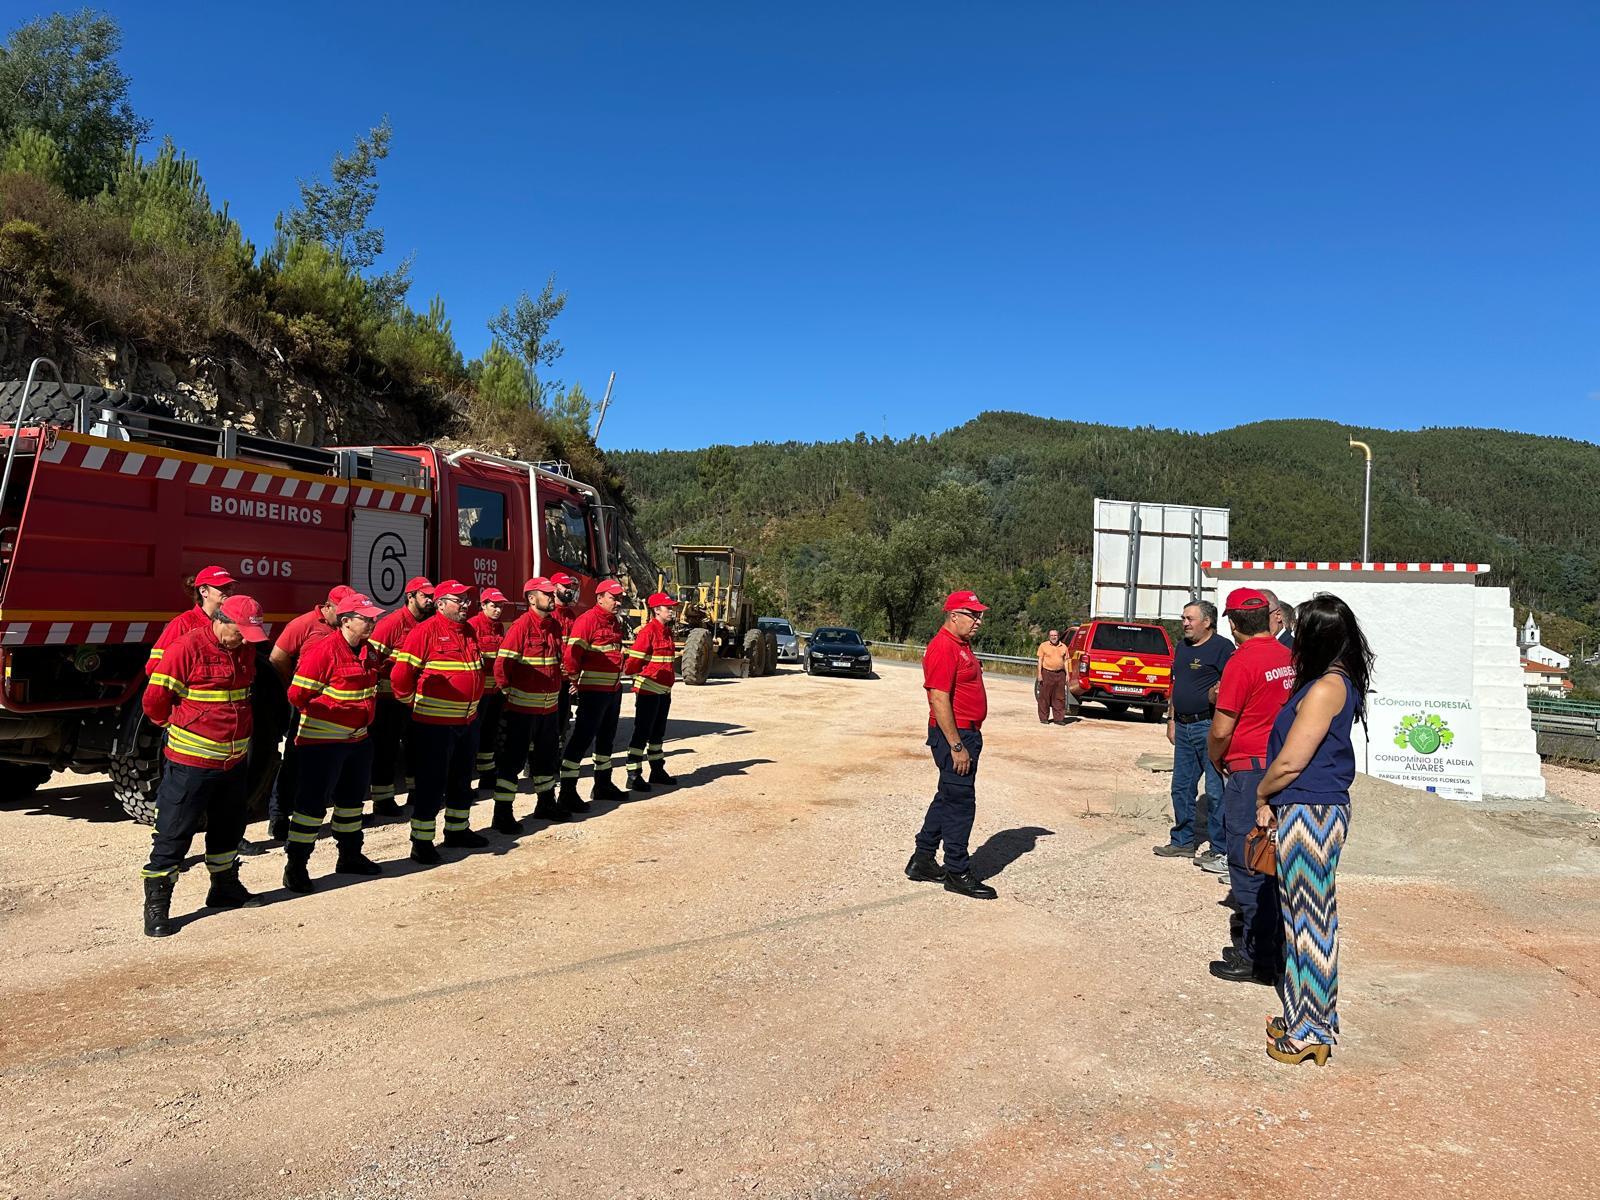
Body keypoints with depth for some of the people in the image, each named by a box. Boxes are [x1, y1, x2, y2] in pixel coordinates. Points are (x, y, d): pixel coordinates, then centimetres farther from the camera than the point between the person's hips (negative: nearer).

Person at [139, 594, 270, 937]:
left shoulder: (245, 649, 5)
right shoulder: (187, 648, -17)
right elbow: (154, 699, -13)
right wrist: (178, 727, 2)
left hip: (234, 759, 7)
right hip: (191, 762, -7)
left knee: (228, 828, 19)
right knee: (174, 835, 0)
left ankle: (225, 888, 34)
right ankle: (156, 907, 8)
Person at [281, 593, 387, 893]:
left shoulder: (366, 651, 7)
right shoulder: (322, 651, -19)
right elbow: (298, 695, -18)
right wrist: (323, 715, -6)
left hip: (358, 738, 9)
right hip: (322, 741, -9)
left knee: (352, 799, 19)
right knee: (313, 802, -3)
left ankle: (350, 856, 33)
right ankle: (295, 867, 7)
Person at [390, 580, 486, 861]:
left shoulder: (468, 631, 10)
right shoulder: (426, 631, -14)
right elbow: (401, 674, -15)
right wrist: (413, 702, -3)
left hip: (466, 720, 8)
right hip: (434, 721, -8)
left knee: (462, 777, 18)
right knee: (431, 782, -2)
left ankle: (458, 830, 33)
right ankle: (421, 842, 7)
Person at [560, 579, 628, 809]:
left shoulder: (614, 622, 14)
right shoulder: (587, 620, -14)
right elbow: (571, 653, -19)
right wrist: (576, 680, -11)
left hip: (614, 689, 9)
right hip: (593, 689, -9)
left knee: (606, 737, 18)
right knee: (582, 738, -9)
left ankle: (603, 785, 31)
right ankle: (567, 793, -6)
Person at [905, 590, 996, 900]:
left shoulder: (962, 645, 15)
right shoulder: (943, 647, -18)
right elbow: (939, 700, -23)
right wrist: (956, 746, -23)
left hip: (967, 734, 11)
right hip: (954, 735, -11)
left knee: (947, 798, 16)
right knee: (960, 803, -3)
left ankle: (921, 861, 26)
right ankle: (957, 873, 8)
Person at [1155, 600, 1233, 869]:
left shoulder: (1221, 647, -8)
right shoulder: (1182, 648, 17)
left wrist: (1215, 693, -33)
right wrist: (1171, 720, 20)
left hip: (1209, 727, -8)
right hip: (1183, 726, 8)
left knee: (1215, 790, -3)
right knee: (1181, 788, 14)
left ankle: (1220, 850, 5)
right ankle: (1183, 841, 26)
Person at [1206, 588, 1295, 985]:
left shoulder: (1242, 662, -17)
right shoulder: (1288, 659, 6)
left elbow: (1221, 730, -17)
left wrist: (1216, 759, 2)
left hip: (1248, 771, -8)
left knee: (1248, 865, 0)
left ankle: (1257, 958, 7)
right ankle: (1272, 946, 26)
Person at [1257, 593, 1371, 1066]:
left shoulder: (1325, 688, -20)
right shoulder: (1340, 683, 11)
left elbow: (1289, 763, -19)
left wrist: (1262, 796, -1)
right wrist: (1272, 801, 14)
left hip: (1309, 813, -10)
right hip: (1322, 809, 10)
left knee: (1309, 919, 0)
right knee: (1311, 915, 17)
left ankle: (1308, 1032, 11)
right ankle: (1309, 1018, 30)